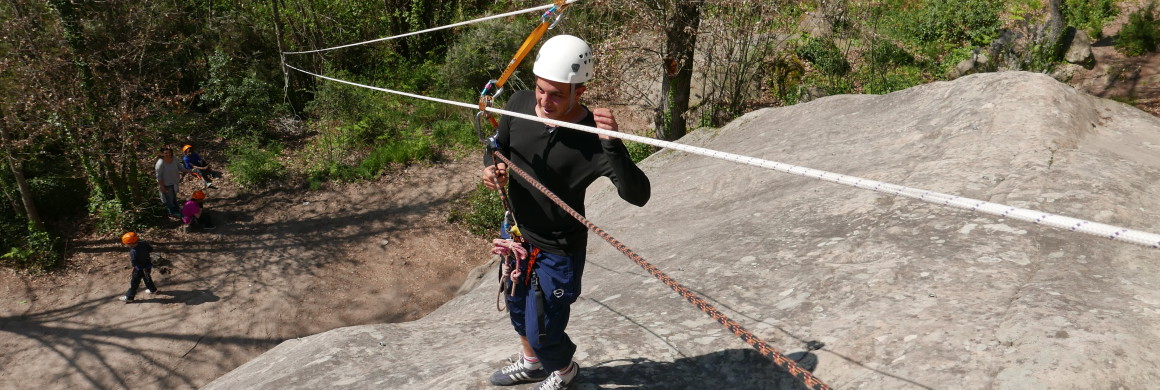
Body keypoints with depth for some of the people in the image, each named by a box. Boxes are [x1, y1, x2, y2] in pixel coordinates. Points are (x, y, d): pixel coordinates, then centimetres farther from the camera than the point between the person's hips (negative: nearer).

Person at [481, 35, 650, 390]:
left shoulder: (592, 137, -30)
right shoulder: (519, 105, -14)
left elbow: (638, 195, -38)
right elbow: (498, 145, 6)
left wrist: (613, 144, -51)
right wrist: (491, 167, -16)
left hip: (557, 252, -6)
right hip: (517, 233, 6)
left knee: (543, 334, 6)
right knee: (517, 308, 28)